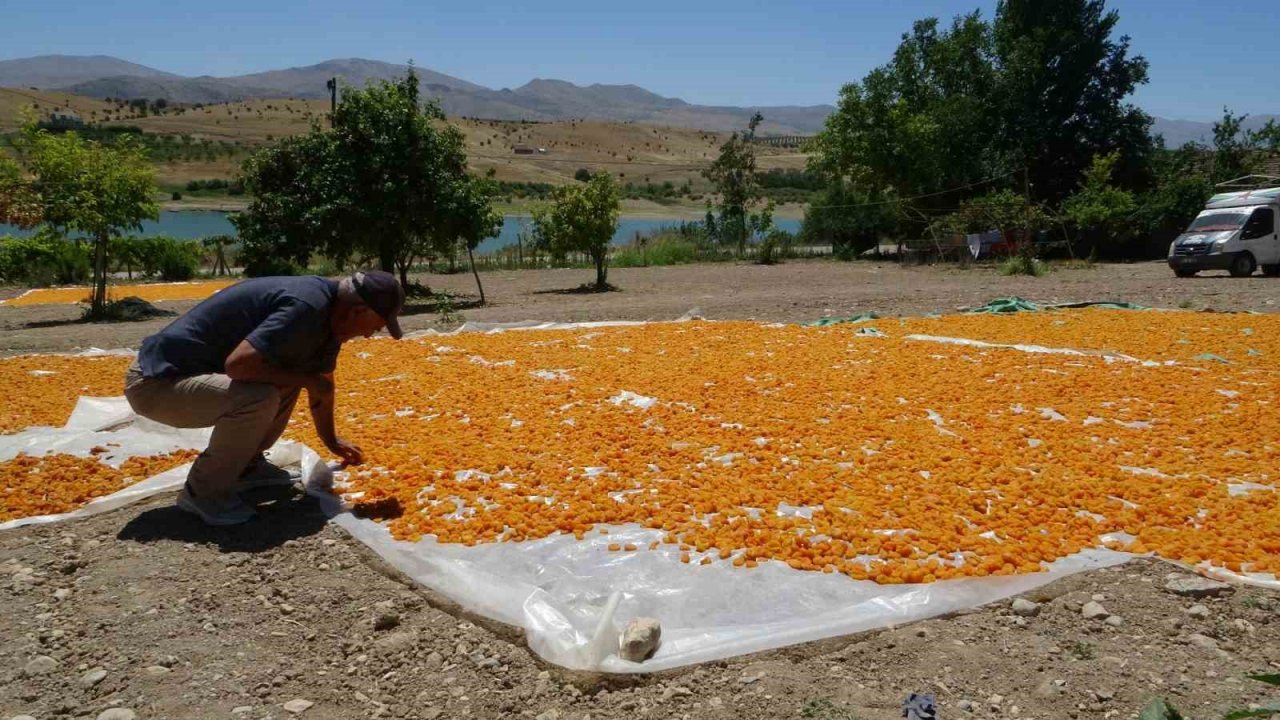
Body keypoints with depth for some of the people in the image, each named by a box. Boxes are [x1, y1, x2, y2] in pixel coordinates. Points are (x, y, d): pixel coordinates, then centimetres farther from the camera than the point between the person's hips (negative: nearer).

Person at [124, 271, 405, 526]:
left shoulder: (330, 311, 6)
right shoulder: (306, 306, -25)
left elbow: (322, 382, 20)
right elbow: (238, 363, -34)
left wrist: (331, 441, 30)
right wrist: (305, 378, -19)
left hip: (193, 370, 9)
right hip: (155, 381, -9)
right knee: (261, 397, -30)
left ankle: (245, 464, 20)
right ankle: (203, 492, -9)